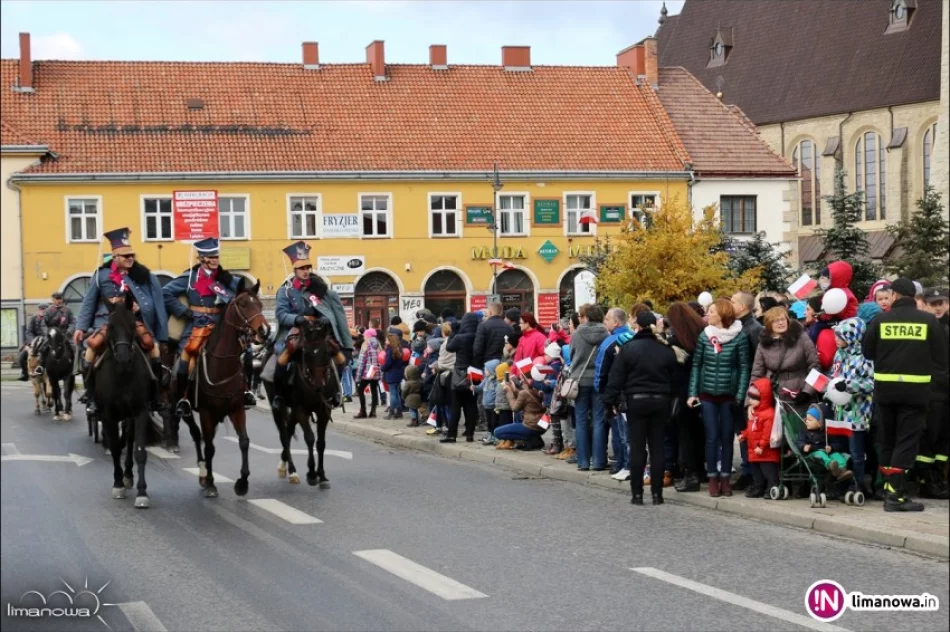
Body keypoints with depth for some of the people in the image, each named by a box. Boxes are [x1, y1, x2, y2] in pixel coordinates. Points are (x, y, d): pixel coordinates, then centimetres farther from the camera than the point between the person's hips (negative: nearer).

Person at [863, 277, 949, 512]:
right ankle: (896, 494, -9)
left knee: (887, 440, 15)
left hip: (885, 387, 2)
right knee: (906, 441, -1)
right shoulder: (929, 321, -3)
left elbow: (867, 352, 7)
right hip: (916, 389, -2)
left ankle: (889, 488, 21)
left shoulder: (880, 320, -1)